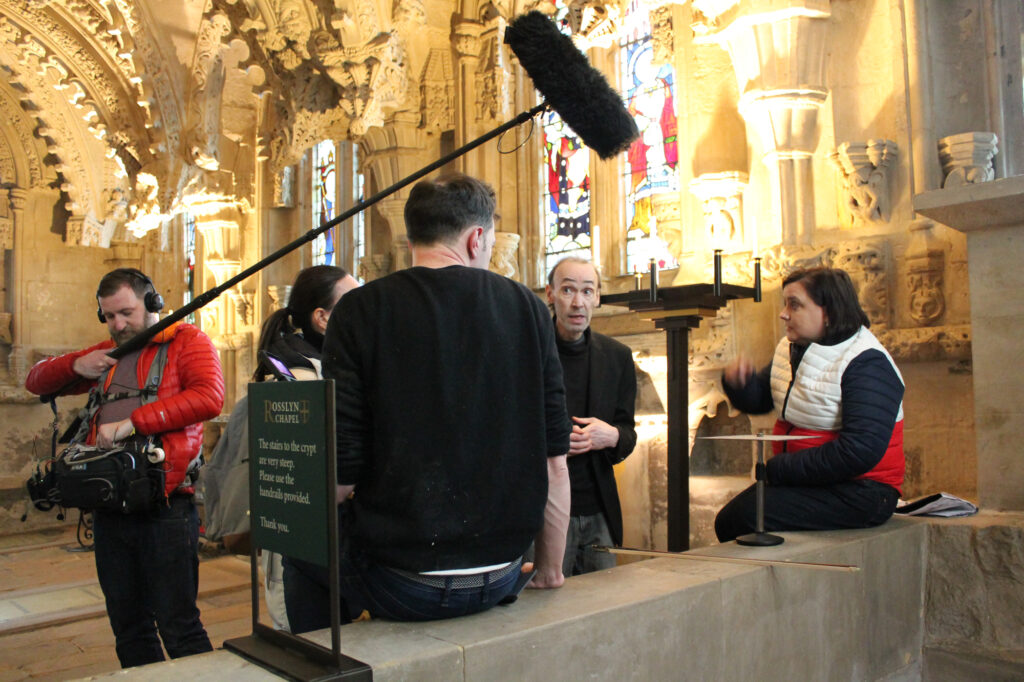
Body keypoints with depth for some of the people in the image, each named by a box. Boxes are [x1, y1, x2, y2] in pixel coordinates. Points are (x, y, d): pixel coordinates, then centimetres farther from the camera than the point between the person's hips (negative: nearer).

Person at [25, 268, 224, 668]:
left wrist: (132, 423, -23)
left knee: (178, 627, -3)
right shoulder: (107, 355, 20)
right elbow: (36, 382, 25)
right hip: (110, 507, 7)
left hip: (165, 507, -7)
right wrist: (76, 366, 4)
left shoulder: (187, 341, -1)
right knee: (128, 628, 15)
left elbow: (209, 398, -20)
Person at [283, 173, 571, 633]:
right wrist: (549, 571, 13)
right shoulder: (527, 307, -2)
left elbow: (340, 472, -13)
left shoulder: (361, 310, -10)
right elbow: (554, 462, -1)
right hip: (498, 581, 4)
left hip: (401, 584, -3)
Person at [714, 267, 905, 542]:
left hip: (857, 491, -8)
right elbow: (757, 400, 20)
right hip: (804, 481, 8)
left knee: (747, 516, -22)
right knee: (727, 520, -10)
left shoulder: (867, 364, -16)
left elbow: (859, 452, -25)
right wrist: (739, 381, -5)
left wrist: (777, 468, -21)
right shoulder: (791, 349, 10)